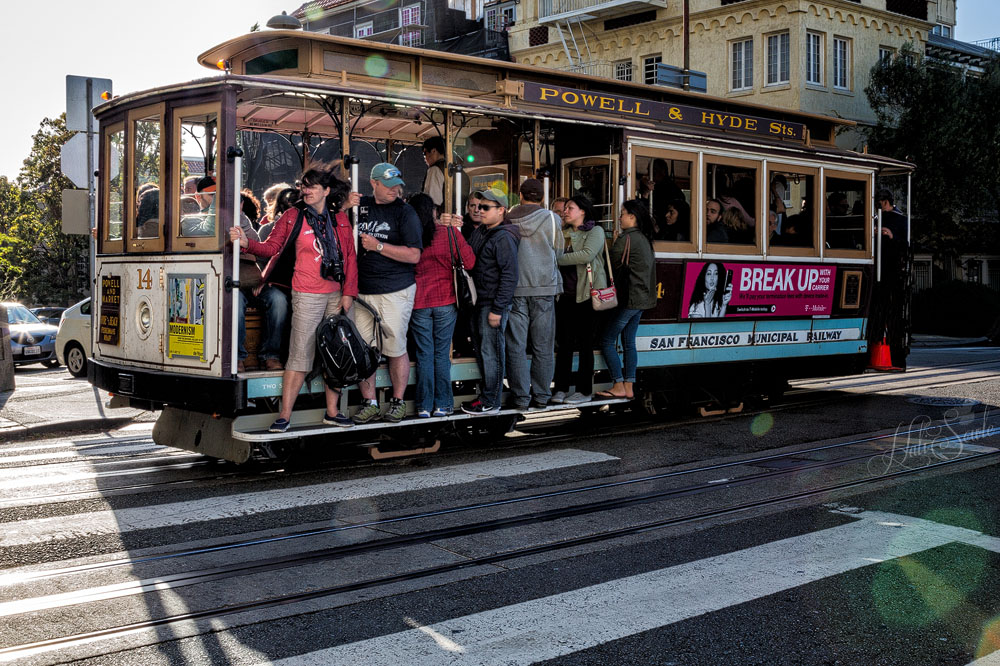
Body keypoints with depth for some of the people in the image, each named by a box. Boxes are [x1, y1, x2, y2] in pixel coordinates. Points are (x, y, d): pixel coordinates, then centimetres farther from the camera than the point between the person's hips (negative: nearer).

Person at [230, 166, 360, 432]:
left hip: (336, 295, 4)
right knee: (300, 355, -8)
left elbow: (350, 258, 8)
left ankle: (332, 411, 17)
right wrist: (248, 243, -21)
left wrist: (348, 292, 1)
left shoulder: (340, 219, 9)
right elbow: (272, 247, -2)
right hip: (307, 295, -3)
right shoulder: (293, 217, 2)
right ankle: (284, 415, -4)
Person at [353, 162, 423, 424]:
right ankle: (370, 403, 14)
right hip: (362, 290, 4)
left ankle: (398, 402, 15)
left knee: (396, 348, 2)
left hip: (395, 291, -4)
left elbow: (414, 255, -10)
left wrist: (378, 246, -14)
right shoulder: (360, 205, 11)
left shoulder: (404, 211, -2)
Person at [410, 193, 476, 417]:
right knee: (442, 354, 8)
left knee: (424, 355, 7)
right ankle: (443, 404, 12)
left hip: (418, 303, 0)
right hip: (445, 302, 0)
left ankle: (424, 406, 10)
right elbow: (469, 262, -5)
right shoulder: (448, 233, -8)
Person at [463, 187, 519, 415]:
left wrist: (497, 309, -20)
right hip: (480, 301, 9)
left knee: (491, 352, -3)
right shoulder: (480, 232, 12)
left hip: (494, 304, -9)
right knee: (481, 350, 16)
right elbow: (471, 262, 22)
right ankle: (485, 393, 28)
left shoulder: (504, 238, -16)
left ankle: (490, 402, 5)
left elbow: (510, 276, -20)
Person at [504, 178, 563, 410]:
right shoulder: (551, 219, -3)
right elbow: (559, 251, 5)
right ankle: (541, 395, 11)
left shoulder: (509, 219, -1)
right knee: (543, 347, 8)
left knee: (516, 346, 5)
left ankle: (521, 397, 5)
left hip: (515, 288, 0)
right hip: (544, 287, 0)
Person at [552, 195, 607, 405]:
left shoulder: (595, 231, 0)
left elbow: (587, 255, -17)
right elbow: (556, 258, 14)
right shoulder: (565, 234, 18)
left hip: (587, 294, -5)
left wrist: (558, 259, -12)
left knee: (585, 343, -1)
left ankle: (584, 390, 6)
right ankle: (561, 388, 8)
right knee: (564, 343, 3)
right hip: (566, 294, 5)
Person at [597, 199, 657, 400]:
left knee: (607, 341, -2)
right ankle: (628, 388, 11)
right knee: (628, 342, 11)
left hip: (629, 298, -9)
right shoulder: (644, 240, 14)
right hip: (642, 298, 9)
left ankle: (618, 387, -2)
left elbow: (614, 265, -8)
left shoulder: (626, 238, -13)